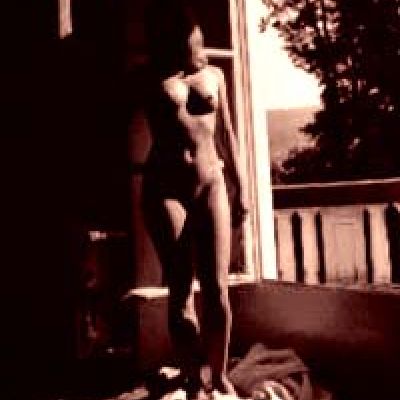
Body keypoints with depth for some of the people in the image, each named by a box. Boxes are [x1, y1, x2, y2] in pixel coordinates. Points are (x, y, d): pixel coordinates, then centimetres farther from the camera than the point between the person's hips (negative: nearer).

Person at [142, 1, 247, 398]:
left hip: (210, 185, 2)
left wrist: (240, 187, 13)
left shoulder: (214, 75, 11)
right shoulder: (153, 81, 5)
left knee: (216, 288, 0)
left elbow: (228, 132, 15)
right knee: (180, 292, -1)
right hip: (164, 189, -1)